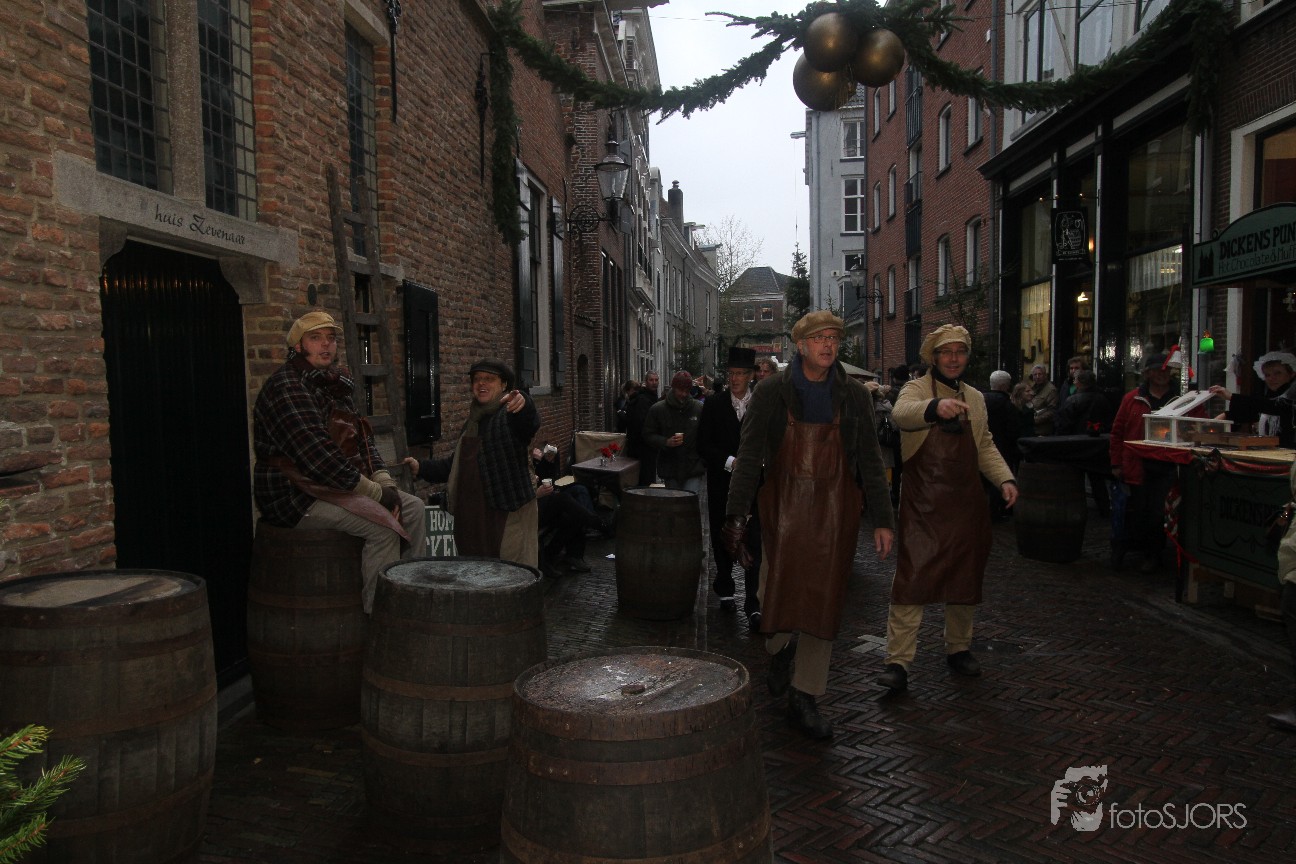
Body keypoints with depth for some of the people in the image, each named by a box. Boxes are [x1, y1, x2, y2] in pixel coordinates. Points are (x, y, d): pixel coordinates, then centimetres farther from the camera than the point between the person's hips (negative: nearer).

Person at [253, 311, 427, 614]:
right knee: (382, 524, -25)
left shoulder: (335, 385, 14)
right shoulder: (287, 388, -16)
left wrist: (385, 482, -2)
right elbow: (317, 458, -25)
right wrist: (376, 492, -20)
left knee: (412, 507, 2)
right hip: (295, 496, -10)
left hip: (337, 487, 10)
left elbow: (363, 440, 15)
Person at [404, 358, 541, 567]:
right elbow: (455, 465, 29)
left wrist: (523, 403, -53)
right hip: (474, 516, 8)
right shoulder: (471, 423, 20)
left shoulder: (510, 415, -6)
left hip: (511, 513, -8)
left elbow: (531, 424, -31)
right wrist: (421, 467, 19)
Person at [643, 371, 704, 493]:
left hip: (693, 469, -1)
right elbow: (648, 435, 3)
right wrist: (666, 442, -15)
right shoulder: (657, 409, 1)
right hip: (670, 469, 2)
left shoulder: (699, 408, 0)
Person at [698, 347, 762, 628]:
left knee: (753, 542, -8)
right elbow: (703, 446, -2)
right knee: (722, 539, 13)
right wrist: (730, 462, -15)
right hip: (721, 485, 2)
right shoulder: (713, 404, 2)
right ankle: (725, 588, 33)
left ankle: (752, 604, -6)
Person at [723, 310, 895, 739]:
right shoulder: (772, 392, 0)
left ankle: (803, 699, 14)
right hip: (783, 505, -1)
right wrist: (736, 513, -10)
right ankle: (780, 651, 33)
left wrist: (882, 519, 2)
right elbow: (749, 456, -2)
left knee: (823, 599, 2)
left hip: (835, 509, 1)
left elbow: (870, 461, 7)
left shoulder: (854, 395, 6)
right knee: (776, 588, -3)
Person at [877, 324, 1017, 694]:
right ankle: (898, 661, -6)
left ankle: (958, 649, 31)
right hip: (922, 507, -6)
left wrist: (1004, 478, 2)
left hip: (966, 504, 6)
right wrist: (935, 407, -47)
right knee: (911, 580, -10)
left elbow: (986, 446, 20)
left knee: (964, 580, 14)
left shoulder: (975, 398, 16)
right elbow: (902, 413, -26)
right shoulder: (917, 389, -3)